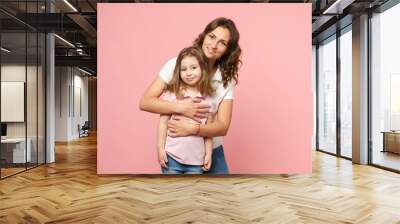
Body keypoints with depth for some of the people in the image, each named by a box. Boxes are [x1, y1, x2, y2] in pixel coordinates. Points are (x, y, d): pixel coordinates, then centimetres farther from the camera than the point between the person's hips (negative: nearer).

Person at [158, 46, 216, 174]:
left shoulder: (207, 99, 2)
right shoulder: (171, 94, -5)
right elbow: (163, 122, -3)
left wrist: (208, 153, 3)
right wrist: (160, 148, -6)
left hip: (196, 159, 2)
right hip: (172, 155, -2)